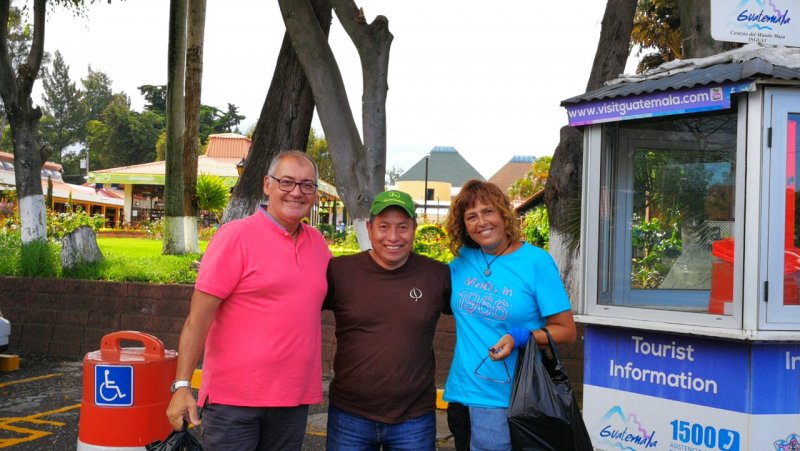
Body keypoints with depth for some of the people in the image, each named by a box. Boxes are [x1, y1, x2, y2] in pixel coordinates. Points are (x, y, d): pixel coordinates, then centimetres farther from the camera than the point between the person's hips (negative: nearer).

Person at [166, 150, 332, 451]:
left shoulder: (317, 243, 10)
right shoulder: (236, 236, -7)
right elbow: (199, 316, -11)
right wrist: (182, 386, -17)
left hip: (293, 401, 6)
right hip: (233, 399, -5)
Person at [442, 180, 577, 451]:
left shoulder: (536, 262, -7)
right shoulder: (463, 259, 6)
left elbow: (566, 331, -7)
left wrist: (520, 338, -21)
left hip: (507, 401, -5)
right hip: (460, 395, 5)